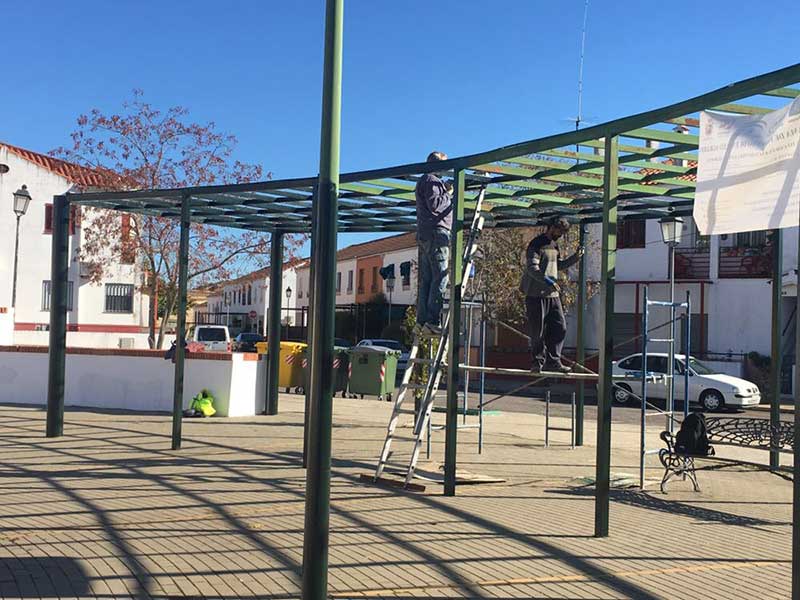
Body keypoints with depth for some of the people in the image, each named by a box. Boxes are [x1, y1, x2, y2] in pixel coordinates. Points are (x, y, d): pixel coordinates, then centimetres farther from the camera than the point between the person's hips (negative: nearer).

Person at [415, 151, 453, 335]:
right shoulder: (431, 180, -5)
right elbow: (435, 204, -18)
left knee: (426, 279, 5)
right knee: (440, 277, -13)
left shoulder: (424, 182, 27)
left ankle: (422, 320, 2)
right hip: (436, 232, -10)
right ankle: (432, 321, -19)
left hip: (424, 235, 10)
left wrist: (446, 190, 16)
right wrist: (449, 194, -4)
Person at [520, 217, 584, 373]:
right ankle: (538, 362, 9)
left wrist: (576, 257, 13)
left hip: (553, 294, 8)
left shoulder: (554, 245, 18)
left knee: (560, 327, 3)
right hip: (537, 294, -8)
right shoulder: (537, 244, -9)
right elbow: (532, 268, -19)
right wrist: (547, 281, -29)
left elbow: (559, 265, 26)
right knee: (538, 331, -2)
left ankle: (553, 361, 9)